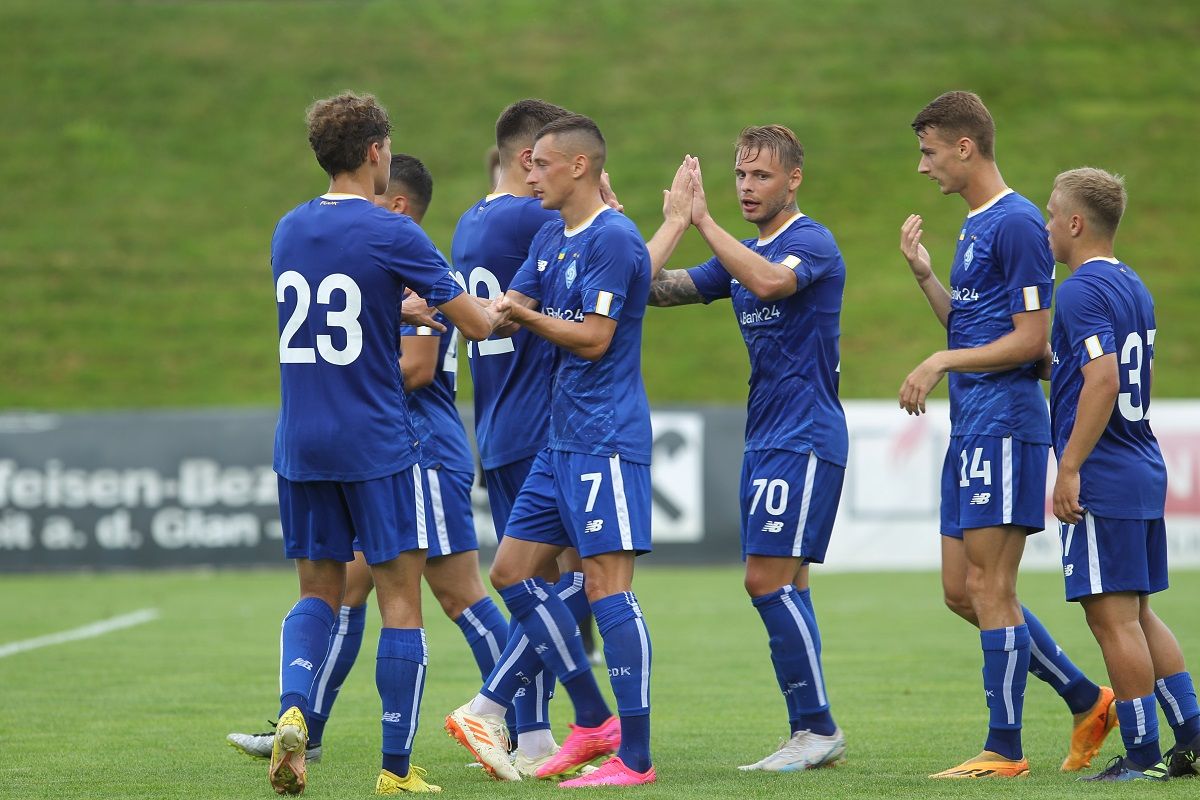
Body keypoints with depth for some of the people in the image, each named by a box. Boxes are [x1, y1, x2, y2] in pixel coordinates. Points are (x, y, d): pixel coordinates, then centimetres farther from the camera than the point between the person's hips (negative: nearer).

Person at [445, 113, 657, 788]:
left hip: (606, 440, -10)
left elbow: (593, 338, -18)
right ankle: (594, 722, 17)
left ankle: (635, 757, -9)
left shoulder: (613, 239, -14)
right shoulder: (552, 238, 15)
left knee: (607, 585, -11)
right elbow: (507, 309, 16)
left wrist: (523, 315, -17)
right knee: (514, 573, 10)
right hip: (562, 440, 10)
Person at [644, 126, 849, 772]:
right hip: (764, 439, 9)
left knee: (769, 579, -13)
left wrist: (702, 220, -24)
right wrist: (674, 221, -3)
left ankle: (817, 727, -8)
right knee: (784, 586, 7)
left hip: (804, 439, -9)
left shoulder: (811, 243, -10)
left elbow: (768, 281, -31)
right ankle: (813, 736, 10)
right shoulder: (742, 255, 15)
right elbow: (655, 288, 11)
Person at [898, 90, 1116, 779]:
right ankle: (1089, 701, 19)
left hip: (1004, 424, -10)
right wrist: (926, 275, 10)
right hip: (972, 425, 10)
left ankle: (1005, 751, -2)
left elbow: (1030, 340, -16)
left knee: (989, 588, -7)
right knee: (963, 590, 10)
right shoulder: (975, 224, 18)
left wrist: (941, 364, -17)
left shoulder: (1017, 224, -13)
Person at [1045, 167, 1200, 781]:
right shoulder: (1134, 287, 16)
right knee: (1137, 614, 15)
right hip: (1145, 472, 10)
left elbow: (1104, 381, -23)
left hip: (1102, 479, -10)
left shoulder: (1083, 291, -13)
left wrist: (1069, 469, -21)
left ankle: (1143, 756, -4)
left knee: (1113, 616, -5)